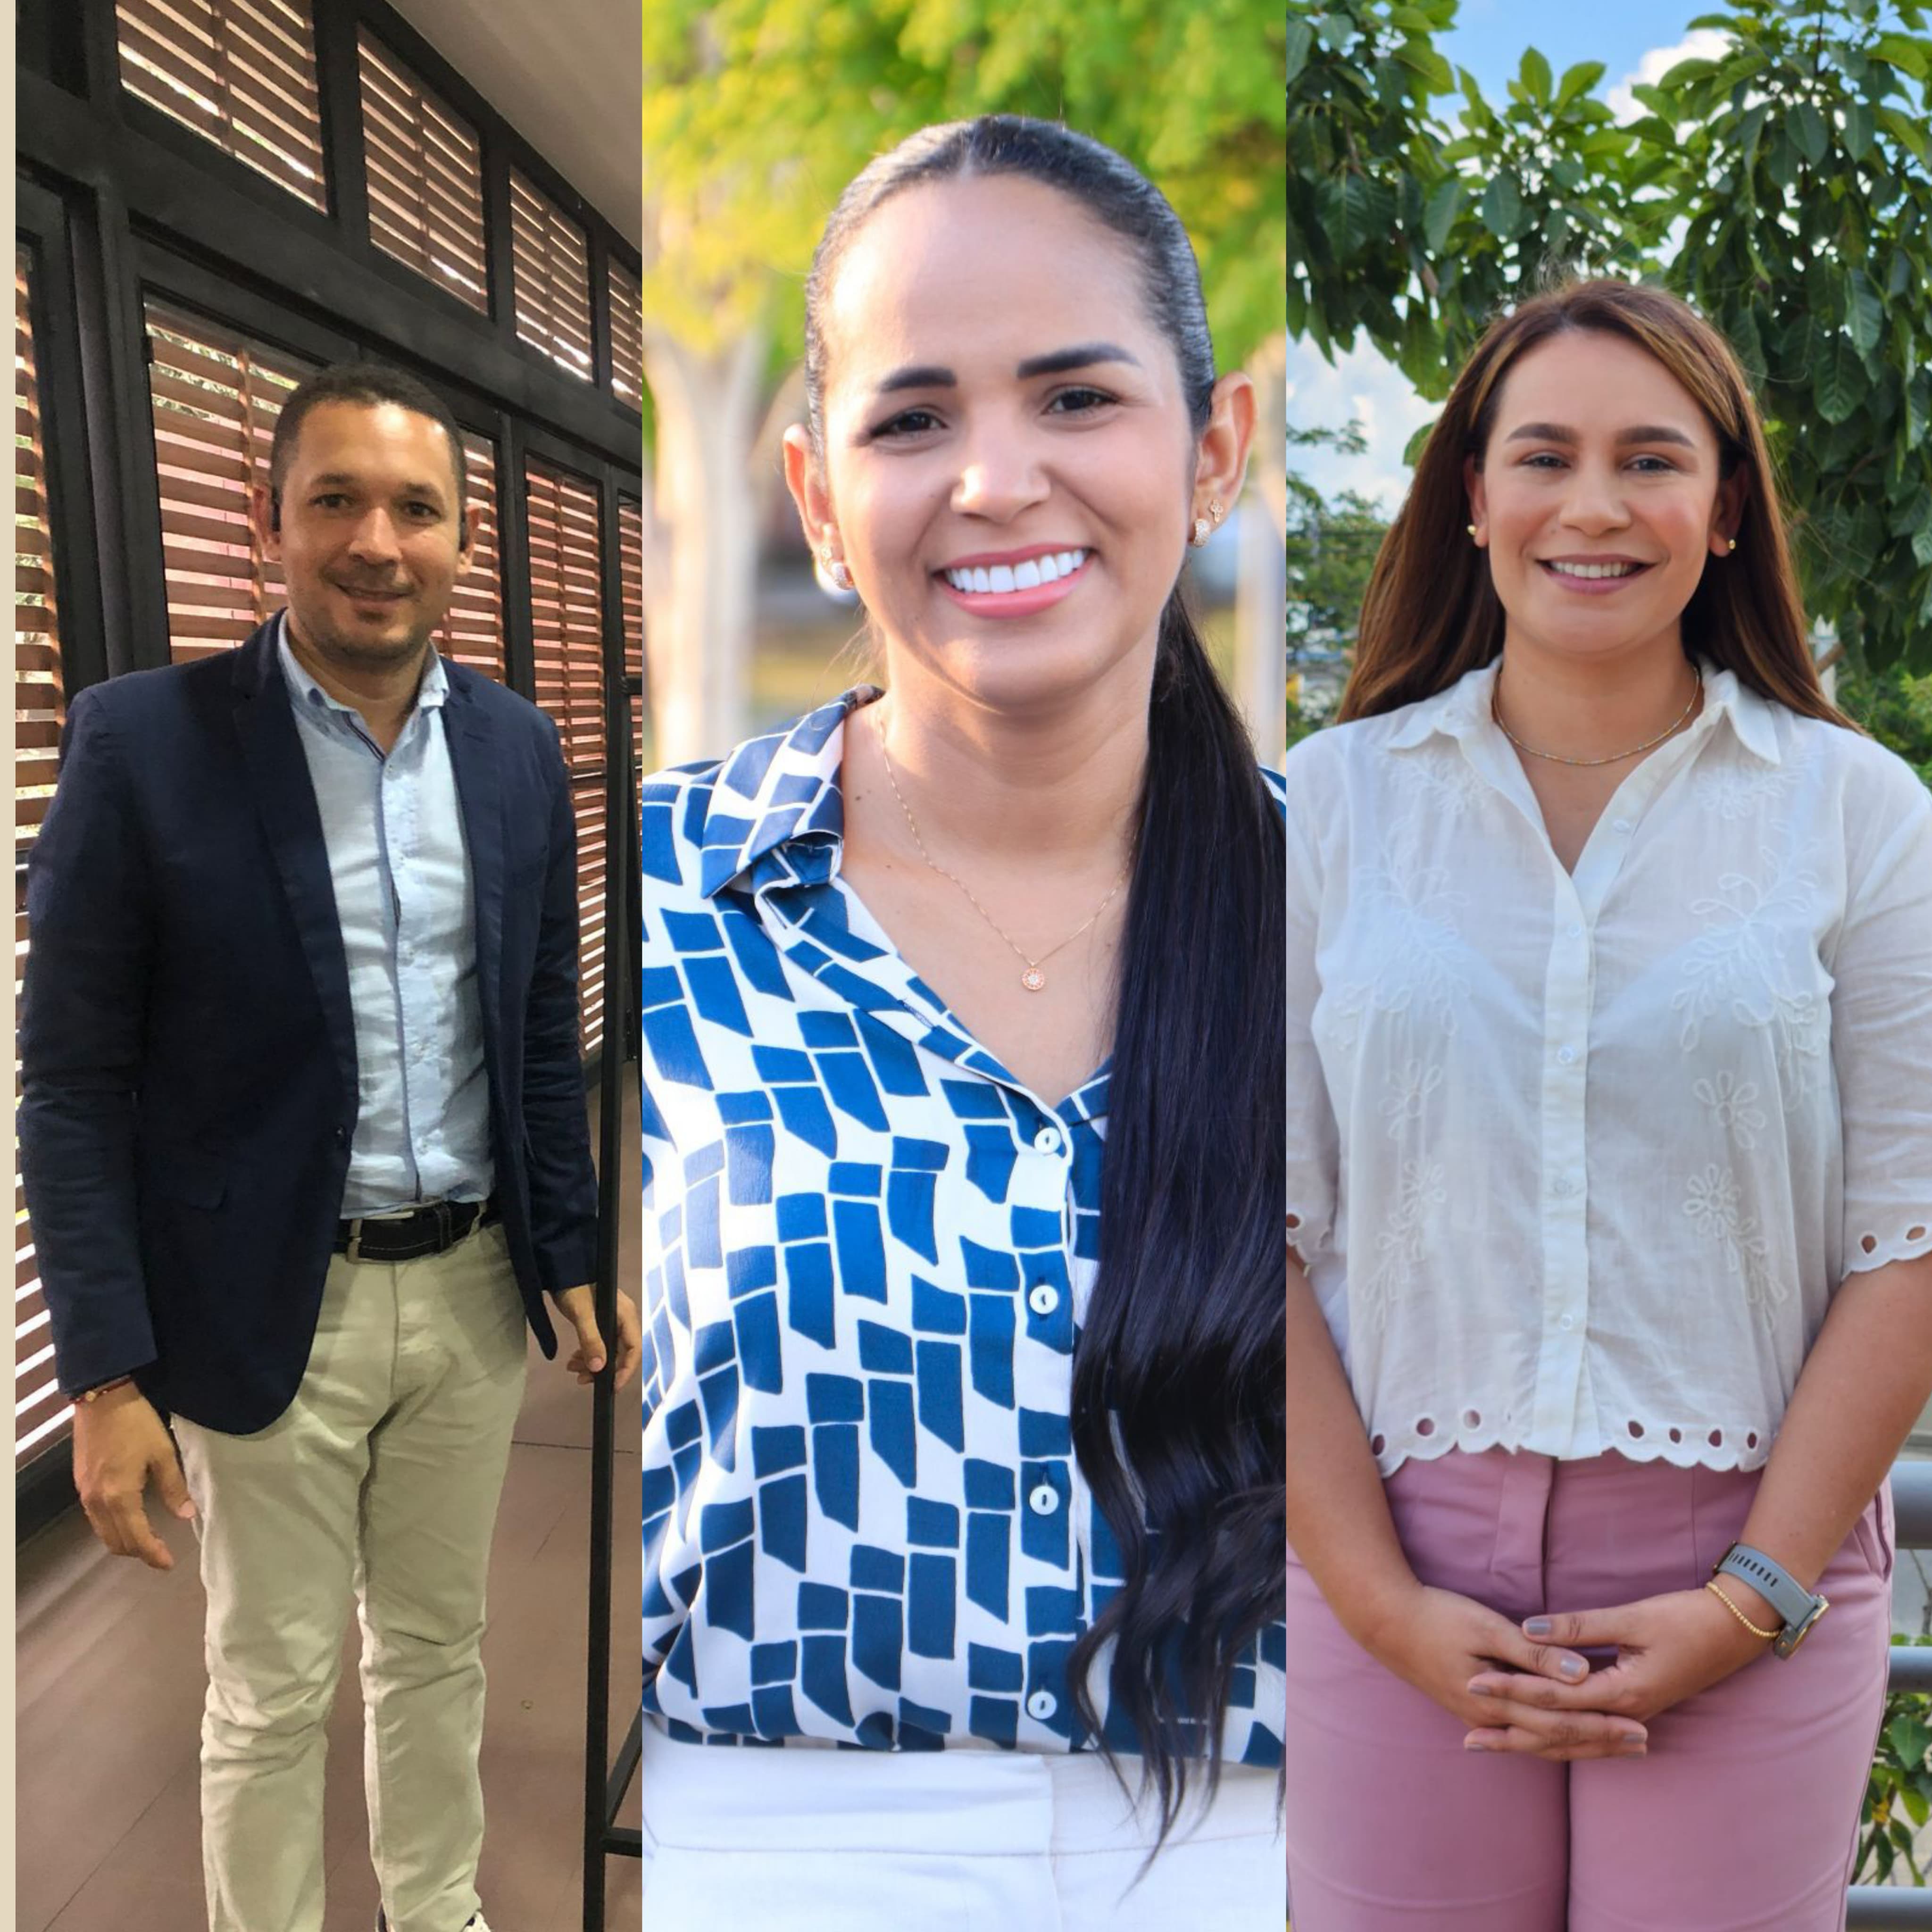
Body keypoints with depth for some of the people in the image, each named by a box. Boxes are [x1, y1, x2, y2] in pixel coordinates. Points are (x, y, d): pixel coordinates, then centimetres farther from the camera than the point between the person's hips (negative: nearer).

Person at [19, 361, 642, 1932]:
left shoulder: (518, 750, 0)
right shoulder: (145, 741, -13)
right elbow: (74, 1089, -11)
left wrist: (574, 1260, 9)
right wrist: (108, 1375, -13)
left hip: (474, 1288, 4)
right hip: (275, 1307, -4)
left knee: (438, 1650, 21)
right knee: (273, 1688, 13)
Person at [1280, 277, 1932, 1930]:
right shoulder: (1334, 800, 0)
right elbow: (1261, 1232, -3)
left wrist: (1754, 1598, -8)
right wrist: (1379, 1597, -8)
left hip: (1749, 1568, 0)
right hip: (1397, 1563, 0)